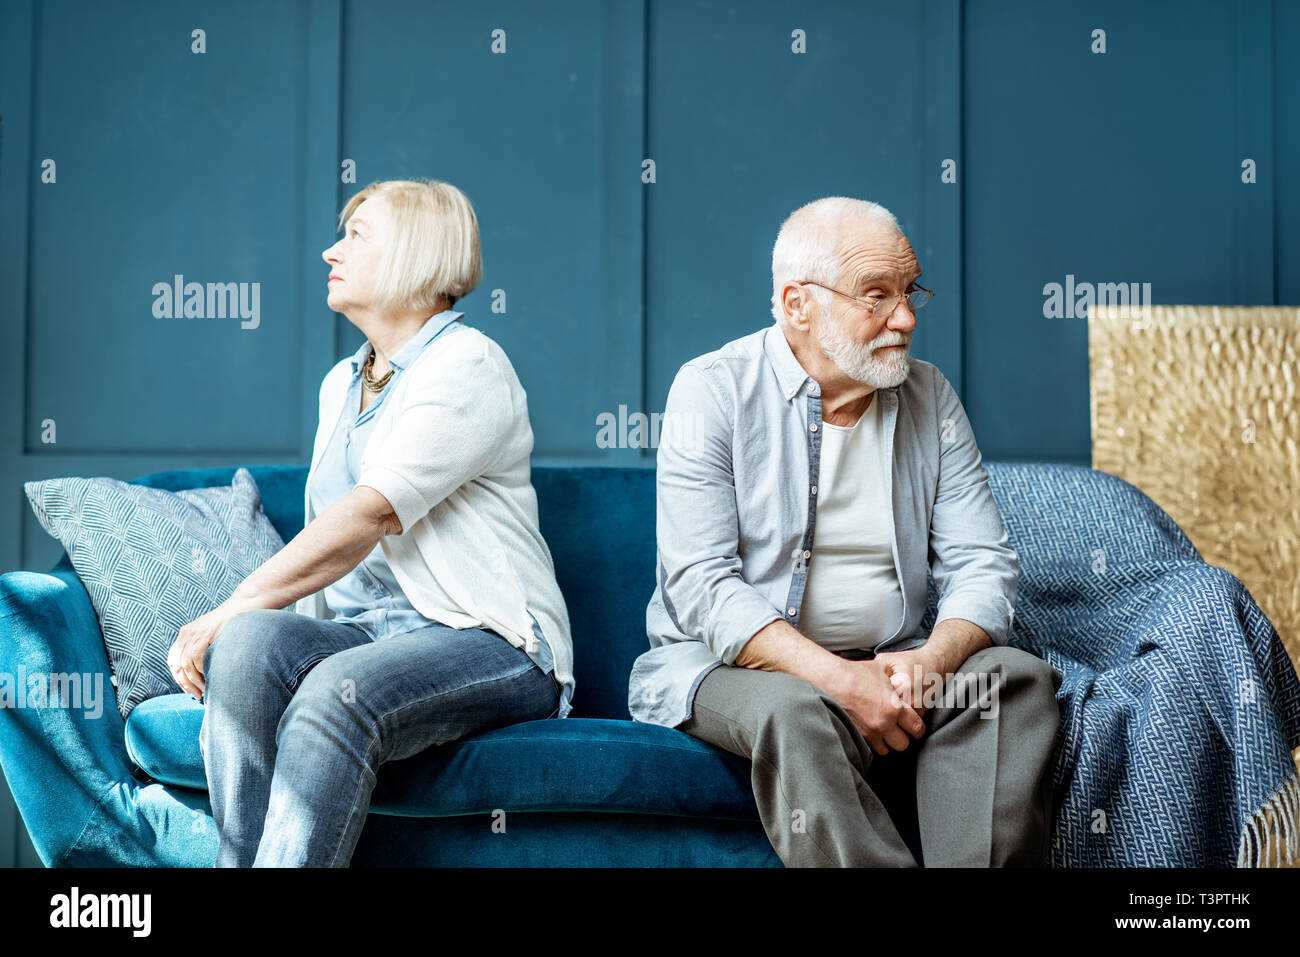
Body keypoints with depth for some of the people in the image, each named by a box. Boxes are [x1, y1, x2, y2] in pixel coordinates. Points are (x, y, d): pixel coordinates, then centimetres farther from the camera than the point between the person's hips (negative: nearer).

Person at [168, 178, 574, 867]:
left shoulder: (468, 366, -8)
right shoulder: (341, 383, 20)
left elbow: (367, 518, -19)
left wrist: (229, 610, -20)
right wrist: (235, 622, 2)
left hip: (488, 640, -6)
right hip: (361, 630, 6)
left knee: (337, 690, -36)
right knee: (250, 641, -26)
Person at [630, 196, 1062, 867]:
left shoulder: (929, 397, 7)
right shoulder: (712, 390, -7)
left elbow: (983, 563, 2)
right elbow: (701, 587, -15)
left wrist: (932, 658, -20)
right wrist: (836, 678, -27)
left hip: (887, 666, 4)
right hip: (731, 664, -4)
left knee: (1019, 677, -22)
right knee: (794, 712, -36)